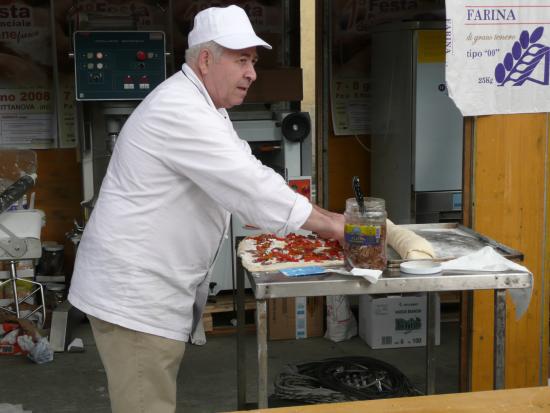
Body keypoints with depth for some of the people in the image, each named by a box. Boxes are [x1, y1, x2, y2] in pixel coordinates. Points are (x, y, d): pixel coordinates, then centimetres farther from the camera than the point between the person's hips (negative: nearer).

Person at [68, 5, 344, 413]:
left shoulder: (202, 107, 14)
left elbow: (251, 174, 15)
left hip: (148, 286, 10)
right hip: (133, 291, -10)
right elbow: (248, 185, -23)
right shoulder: (179, 111, -21)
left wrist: (323, 218, 4)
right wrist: (326, 223, -14)